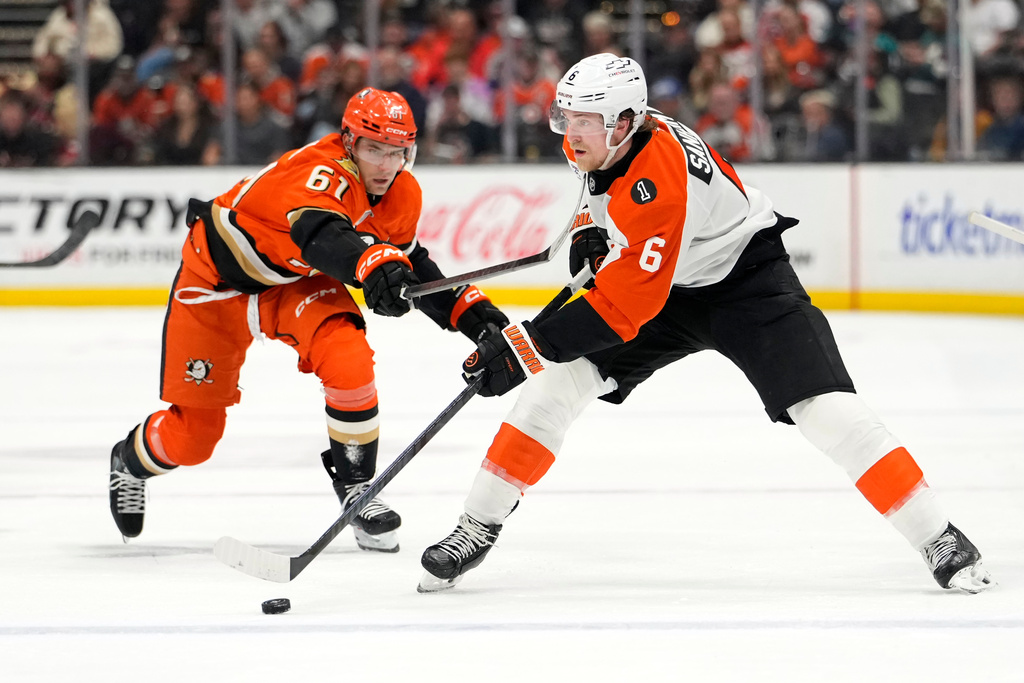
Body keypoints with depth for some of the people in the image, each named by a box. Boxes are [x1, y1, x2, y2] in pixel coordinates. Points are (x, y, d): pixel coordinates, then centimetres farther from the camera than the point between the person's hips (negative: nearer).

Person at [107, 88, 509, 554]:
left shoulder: (402, 196, -11)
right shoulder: (320, 174, -36)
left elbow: (410, 263, 8)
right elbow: (322, 234, -58)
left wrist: (467, 310, -3)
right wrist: (373, 265, -77)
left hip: (296, 282, 5)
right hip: (219, 279, -5)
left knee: (349, 361, -27)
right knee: (193, 434, 3)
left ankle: (356, 487, -9)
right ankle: (131, 461, 38)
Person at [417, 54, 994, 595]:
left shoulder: (659, 186, -37)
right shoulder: (600, 139, -11)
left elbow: (627, 304, -37)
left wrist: (526, 346, -38)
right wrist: (591, 231, -1)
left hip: (747, 277, -8)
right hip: (671, 283, 8)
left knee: (826, 407, -21)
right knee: (559, 380, -5)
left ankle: (939, 538, -13)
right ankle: (478, 526, 3)